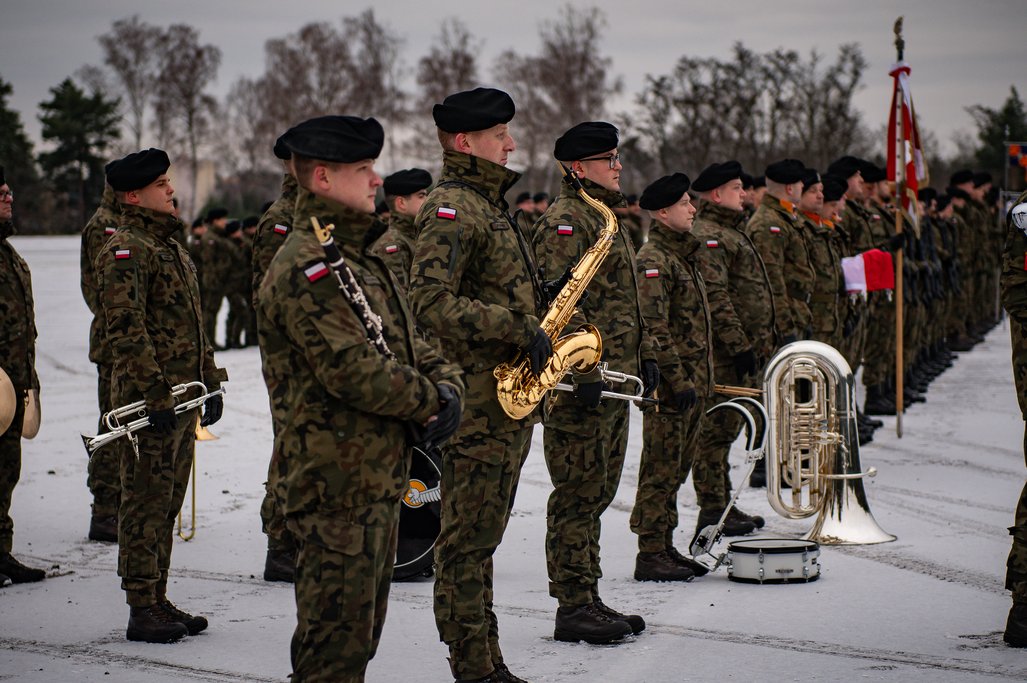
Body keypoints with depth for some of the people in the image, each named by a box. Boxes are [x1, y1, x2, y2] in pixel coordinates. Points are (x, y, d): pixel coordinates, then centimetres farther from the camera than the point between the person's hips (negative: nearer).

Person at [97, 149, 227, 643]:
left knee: (168, 503, 13)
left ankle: (159, 601, 20)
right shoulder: (125, 251, -11)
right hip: (149, 398, -9)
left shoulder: (172, 246, 18)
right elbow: (126, 329, -19)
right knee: (146, 502, -5)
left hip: (183, 395, 9)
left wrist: (210, 383, 20)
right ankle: (142, 610, 0)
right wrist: (154, 394, -23)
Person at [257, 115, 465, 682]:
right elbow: (352, 370, -24)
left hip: (375, 479, 10)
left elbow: (406, 342, 18)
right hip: (336, 483, -10)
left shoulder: (359, 257, 16)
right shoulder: (306, 266, -17)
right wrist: (430, 402, -11)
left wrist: (447, 387, -3)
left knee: (361, 630, 18)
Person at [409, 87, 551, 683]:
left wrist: (540, 322, 12)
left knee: (482, 534, 13)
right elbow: (432, 302, -24)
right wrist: (518, 328, -23)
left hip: (510, 394, 10)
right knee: (469, 537, -4)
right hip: (477, 399, -10)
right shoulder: (450, 208, -12)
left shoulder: (489, 205, 19)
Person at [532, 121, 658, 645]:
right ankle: (573, 607, 0)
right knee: (578, 494, -5)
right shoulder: (563, 221, -12)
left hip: (616, 380, 10)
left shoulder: (607, 218, 20)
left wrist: (645, 356, 21)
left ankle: (589, 599, 20)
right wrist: (584, 371, -25)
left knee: (597, 491, 13)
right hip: (584, 383, -10)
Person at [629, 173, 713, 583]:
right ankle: (650, 556, -1)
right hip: (671, 385, -10)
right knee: (661, 469, -5)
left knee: (676, 469, 14)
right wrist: (678, 380, -22)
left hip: (692, 382, 10)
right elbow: (654, 329, -20)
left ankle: (665, 548, 21)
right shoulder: (653, 259, -13)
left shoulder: (684, 253, 18)